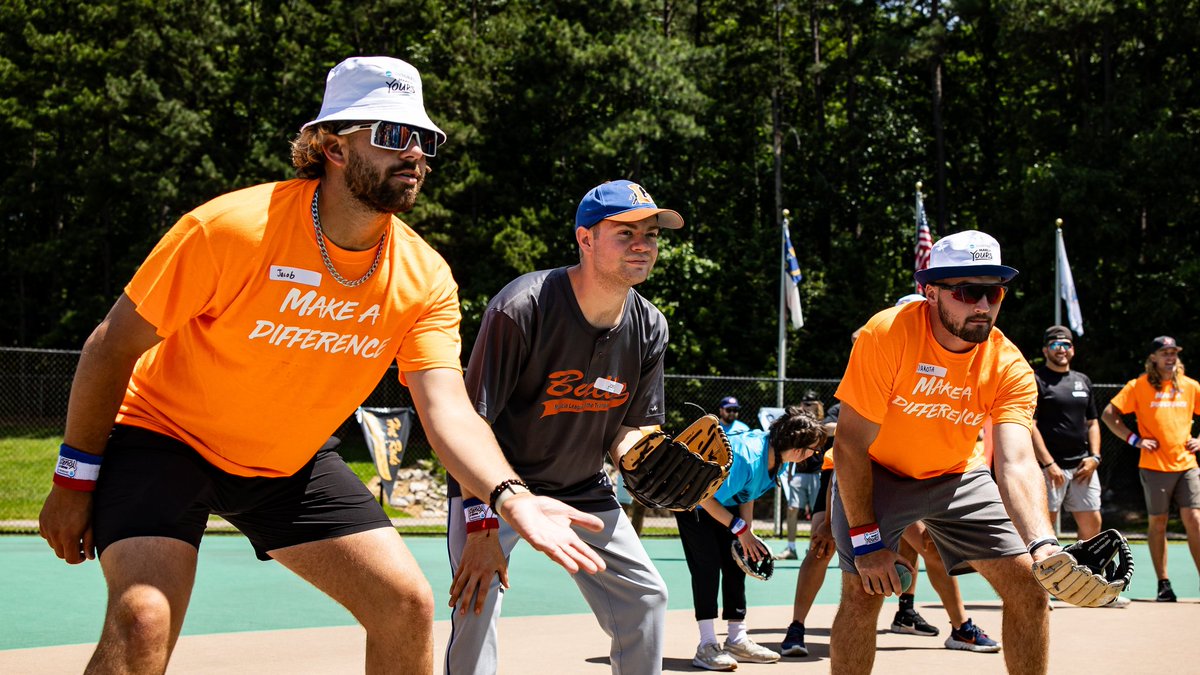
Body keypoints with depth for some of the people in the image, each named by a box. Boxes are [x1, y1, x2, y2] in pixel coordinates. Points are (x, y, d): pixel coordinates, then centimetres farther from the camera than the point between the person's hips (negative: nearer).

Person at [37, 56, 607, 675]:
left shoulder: (425, 279, -13)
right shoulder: (233, 227, -26)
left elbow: (449, 413, -21)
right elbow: (113, 347, -16)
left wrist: (511, 498, -41)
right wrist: (76, 477, -11)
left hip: (291, 463, 5)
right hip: (163, 437, -5)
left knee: (407, 605, -2)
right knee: (143, 621, -28)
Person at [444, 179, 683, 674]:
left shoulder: (649, 328, -8)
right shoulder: (522, 308, -26)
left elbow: (634, 426, 4)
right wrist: (480, 525, -29)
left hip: (583, 489, 6)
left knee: (645, 597, 5)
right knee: (477, 600, -21)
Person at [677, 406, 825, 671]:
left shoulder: (779, 460, -11)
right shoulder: (747, 458, -39)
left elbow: (747, 495, 1)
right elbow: (705, 498, -32)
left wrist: (748, 534, -9)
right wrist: (740, 529, -24)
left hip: (724, 502, 9)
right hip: (693, 499, -9)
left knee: (735, 565, 6)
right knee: (707, 565, -15)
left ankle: (737, 640, 13)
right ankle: (707, 646, -14)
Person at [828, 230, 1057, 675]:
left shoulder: (1009, 367, -20)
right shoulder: (887, 334, -28)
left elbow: (1016, 464, -31)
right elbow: (850, 445, -23)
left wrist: (1042, 542, -50)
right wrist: (866, 538, -24)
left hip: (957, 475, 3)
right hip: (876, 474, -3)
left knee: (1029, 585, -6)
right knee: (862, 593, -16)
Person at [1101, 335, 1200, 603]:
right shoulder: (1139, 386, -1)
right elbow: (1108, 414, 0)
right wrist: (1134, 439, -7)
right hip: (1154, 467, -2)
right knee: (1158, 524, 4)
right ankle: (1163, 585, 11)